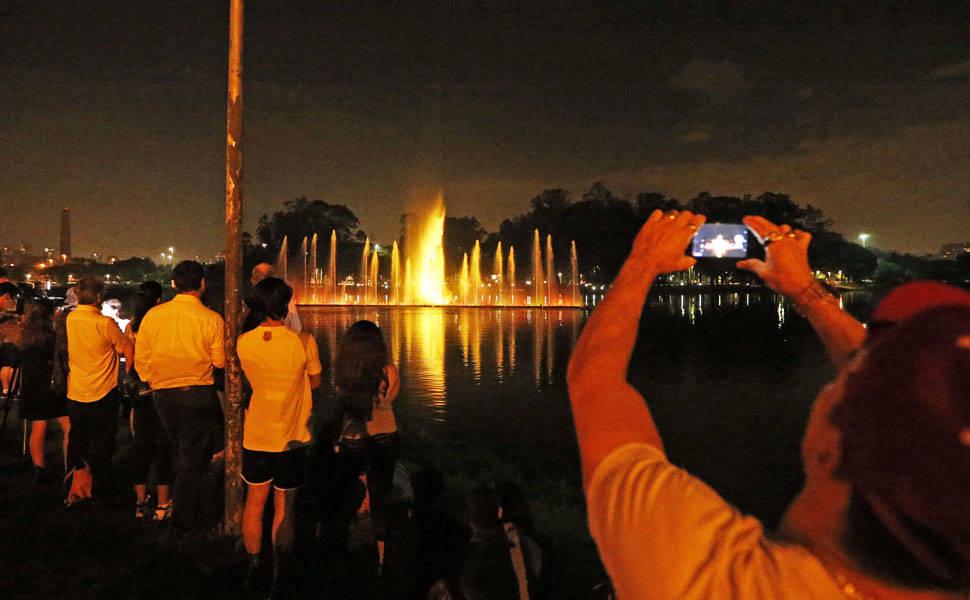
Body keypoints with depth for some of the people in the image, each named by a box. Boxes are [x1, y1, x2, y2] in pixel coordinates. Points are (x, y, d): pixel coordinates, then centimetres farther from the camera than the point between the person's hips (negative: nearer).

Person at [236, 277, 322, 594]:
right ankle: (278, 575, 15)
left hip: (256, 436, 3)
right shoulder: (303, 342, -15)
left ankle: (253, 568, 27)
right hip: (291, 437, -2)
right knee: (284, 509, 8)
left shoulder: (244, 342, -6)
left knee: (254, 503, 19)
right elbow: (315, 382, -1)